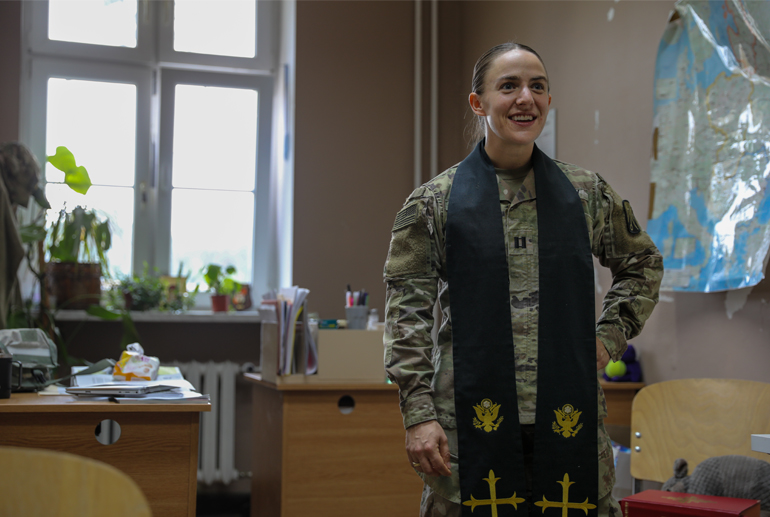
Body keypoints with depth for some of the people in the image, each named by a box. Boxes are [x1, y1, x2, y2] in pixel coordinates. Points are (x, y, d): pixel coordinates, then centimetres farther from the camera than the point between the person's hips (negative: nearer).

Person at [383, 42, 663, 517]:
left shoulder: (587, 194, 9)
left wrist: (611, 336, 9)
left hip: (570, 419, 2)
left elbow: (644, 265, 24)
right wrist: (419, 414, -8)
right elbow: (407, 309, -1)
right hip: (472, 420, -2)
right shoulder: (434, 203, 2)